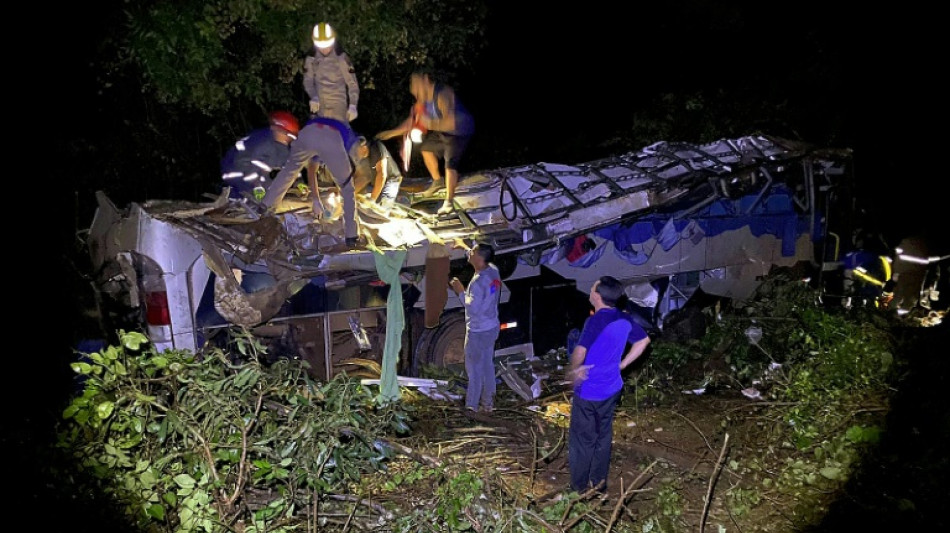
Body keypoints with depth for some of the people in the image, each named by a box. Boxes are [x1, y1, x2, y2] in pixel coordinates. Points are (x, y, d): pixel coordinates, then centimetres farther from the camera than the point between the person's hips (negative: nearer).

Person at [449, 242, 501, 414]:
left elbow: (473, 308, -28)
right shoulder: (493, 271, -3)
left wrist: (460, 292, -14)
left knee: (474, 368, 8)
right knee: (488, 365, 19)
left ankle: (471, 406, 21)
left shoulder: (478, 281, -28)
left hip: (478, 332, -8)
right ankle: (488, 403, 32)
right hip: (492, 327, 8)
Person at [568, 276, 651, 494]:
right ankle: (599, 481, 32)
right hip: (612, 388, 7)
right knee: (603, 436, 20)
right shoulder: (625, 319, -1)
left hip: (589, 391, -7)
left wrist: (574, 370, -13)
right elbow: (644, 340, 15)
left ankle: (579, 488, 19)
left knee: (582, 439, 8)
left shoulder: (596, 321, -24)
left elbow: (579, 353, -34)